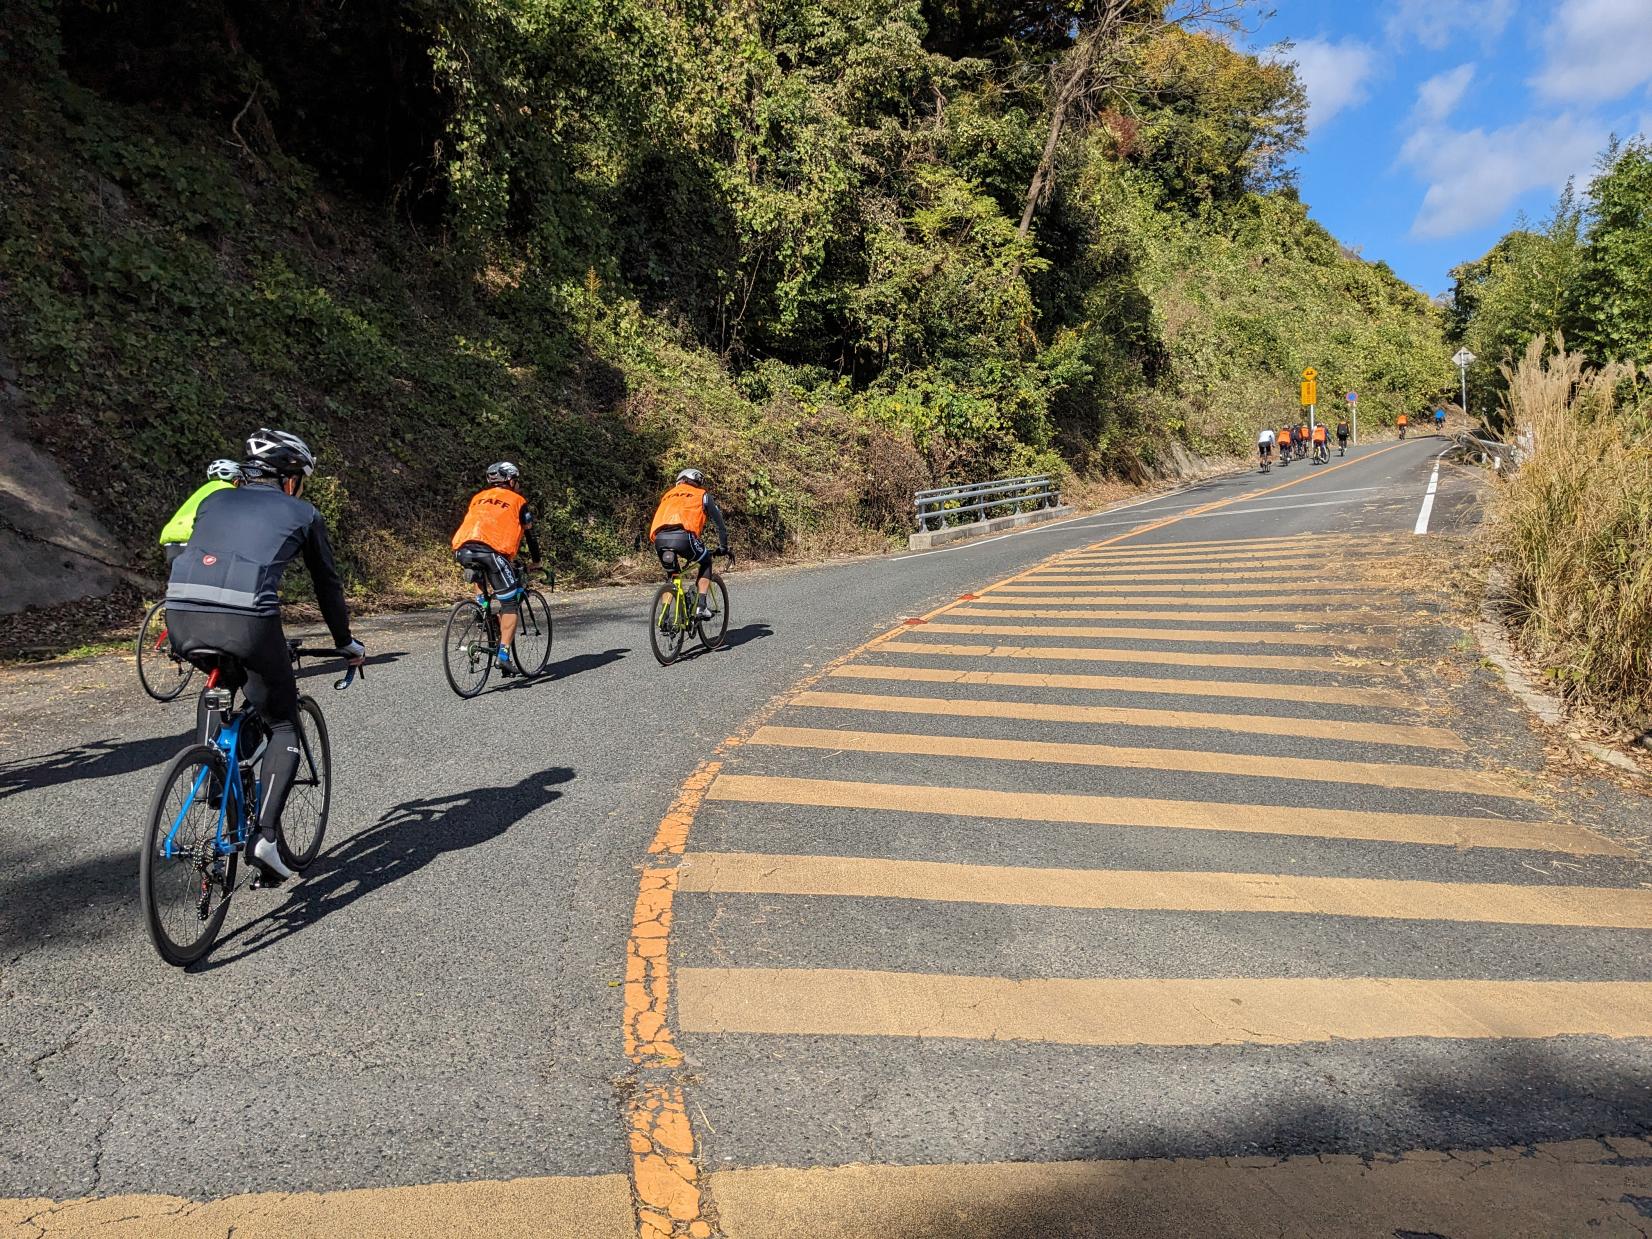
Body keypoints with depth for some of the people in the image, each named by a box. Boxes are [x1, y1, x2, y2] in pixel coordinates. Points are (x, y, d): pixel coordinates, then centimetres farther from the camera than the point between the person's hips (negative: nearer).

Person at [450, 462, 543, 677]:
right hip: (491, 550, -5)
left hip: (462, 550, 5)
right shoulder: (517, 500, 20)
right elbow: (530, 534, 23)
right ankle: (503, 654, -9)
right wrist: (536, 561, 37)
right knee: (510, 603, 2)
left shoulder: (479, 497, 32)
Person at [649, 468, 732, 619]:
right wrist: (725, 548, 39)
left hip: (659, 539, 4)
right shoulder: (702, 495, 25)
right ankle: (701, 606, 13)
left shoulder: (668, 495, 36)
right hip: (682, 537, -4)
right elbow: (719, 523, 28)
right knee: (706, 561, 24)